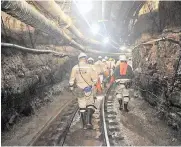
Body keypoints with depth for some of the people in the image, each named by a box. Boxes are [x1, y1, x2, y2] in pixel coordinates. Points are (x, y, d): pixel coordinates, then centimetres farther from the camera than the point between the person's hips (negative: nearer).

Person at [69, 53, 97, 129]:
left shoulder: (75, 68, -4)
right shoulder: (89, 67, -11)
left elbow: (71, 80, 0)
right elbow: (95, 79, -6)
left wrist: (71, 87, 14)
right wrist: (92, 84, 14)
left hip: (79, 90, 2)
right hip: (88, 90, -2)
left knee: (82, 107, 13)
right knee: (90, 105, 12)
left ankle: (84, 124, 19)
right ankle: (88, 122, -4)